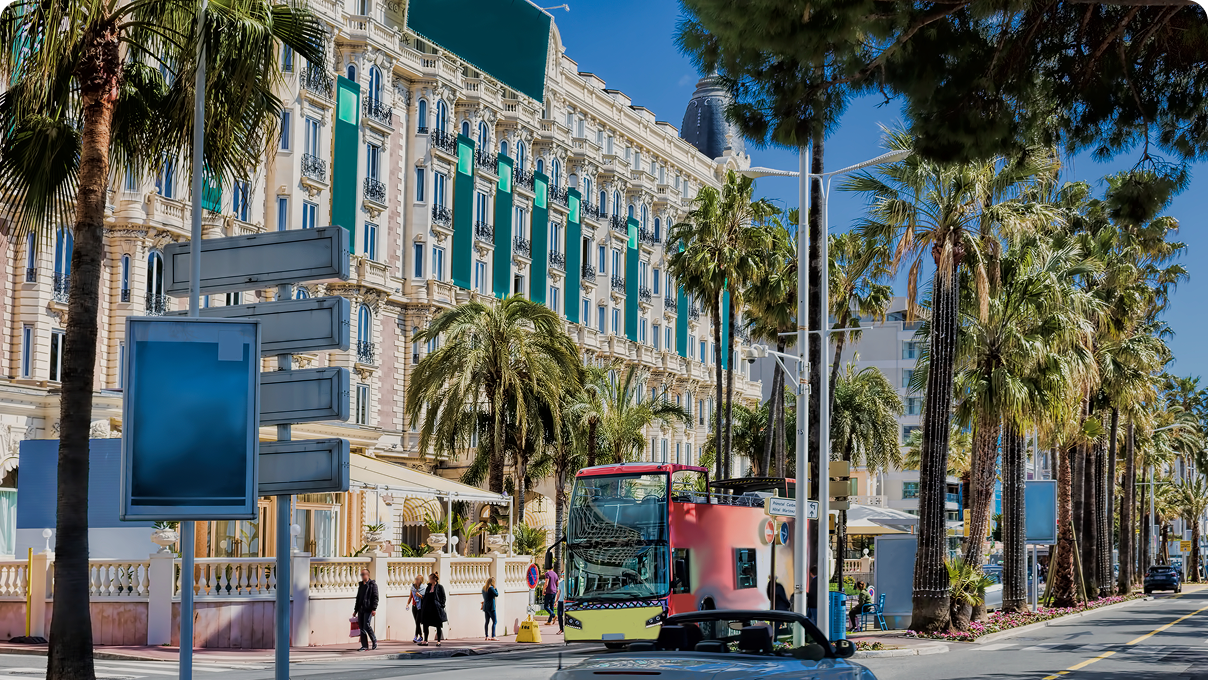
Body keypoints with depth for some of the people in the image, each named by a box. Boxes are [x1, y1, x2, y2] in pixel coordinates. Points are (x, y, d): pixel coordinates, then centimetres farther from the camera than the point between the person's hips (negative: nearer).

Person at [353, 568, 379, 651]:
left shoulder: (372, 584, -2)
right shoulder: (361, 585, 20)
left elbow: (375, 597, -9)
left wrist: (374, 608, -18)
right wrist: (355, 610, 20)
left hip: (368, 609, -7)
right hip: (361, 609, 7)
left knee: (367, 625, -14)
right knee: (361, 627, 2)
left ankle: (374, 641, 6)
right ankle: (364, 646, 6)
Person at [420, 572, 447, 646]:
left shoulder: (440, 587, -3)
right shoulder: (428, 587, 12)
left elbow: (443, 598, -4)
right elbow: (425, 598, 15)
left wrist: (441, 606, -14)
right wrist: (422, 607, 9)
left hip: (436, 609, -6)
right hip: (427, 609, 6)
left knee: (438, 626, 1)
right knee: (425, 624, 4)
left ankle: (438, 641, 7)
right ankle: (425, 641, 9)